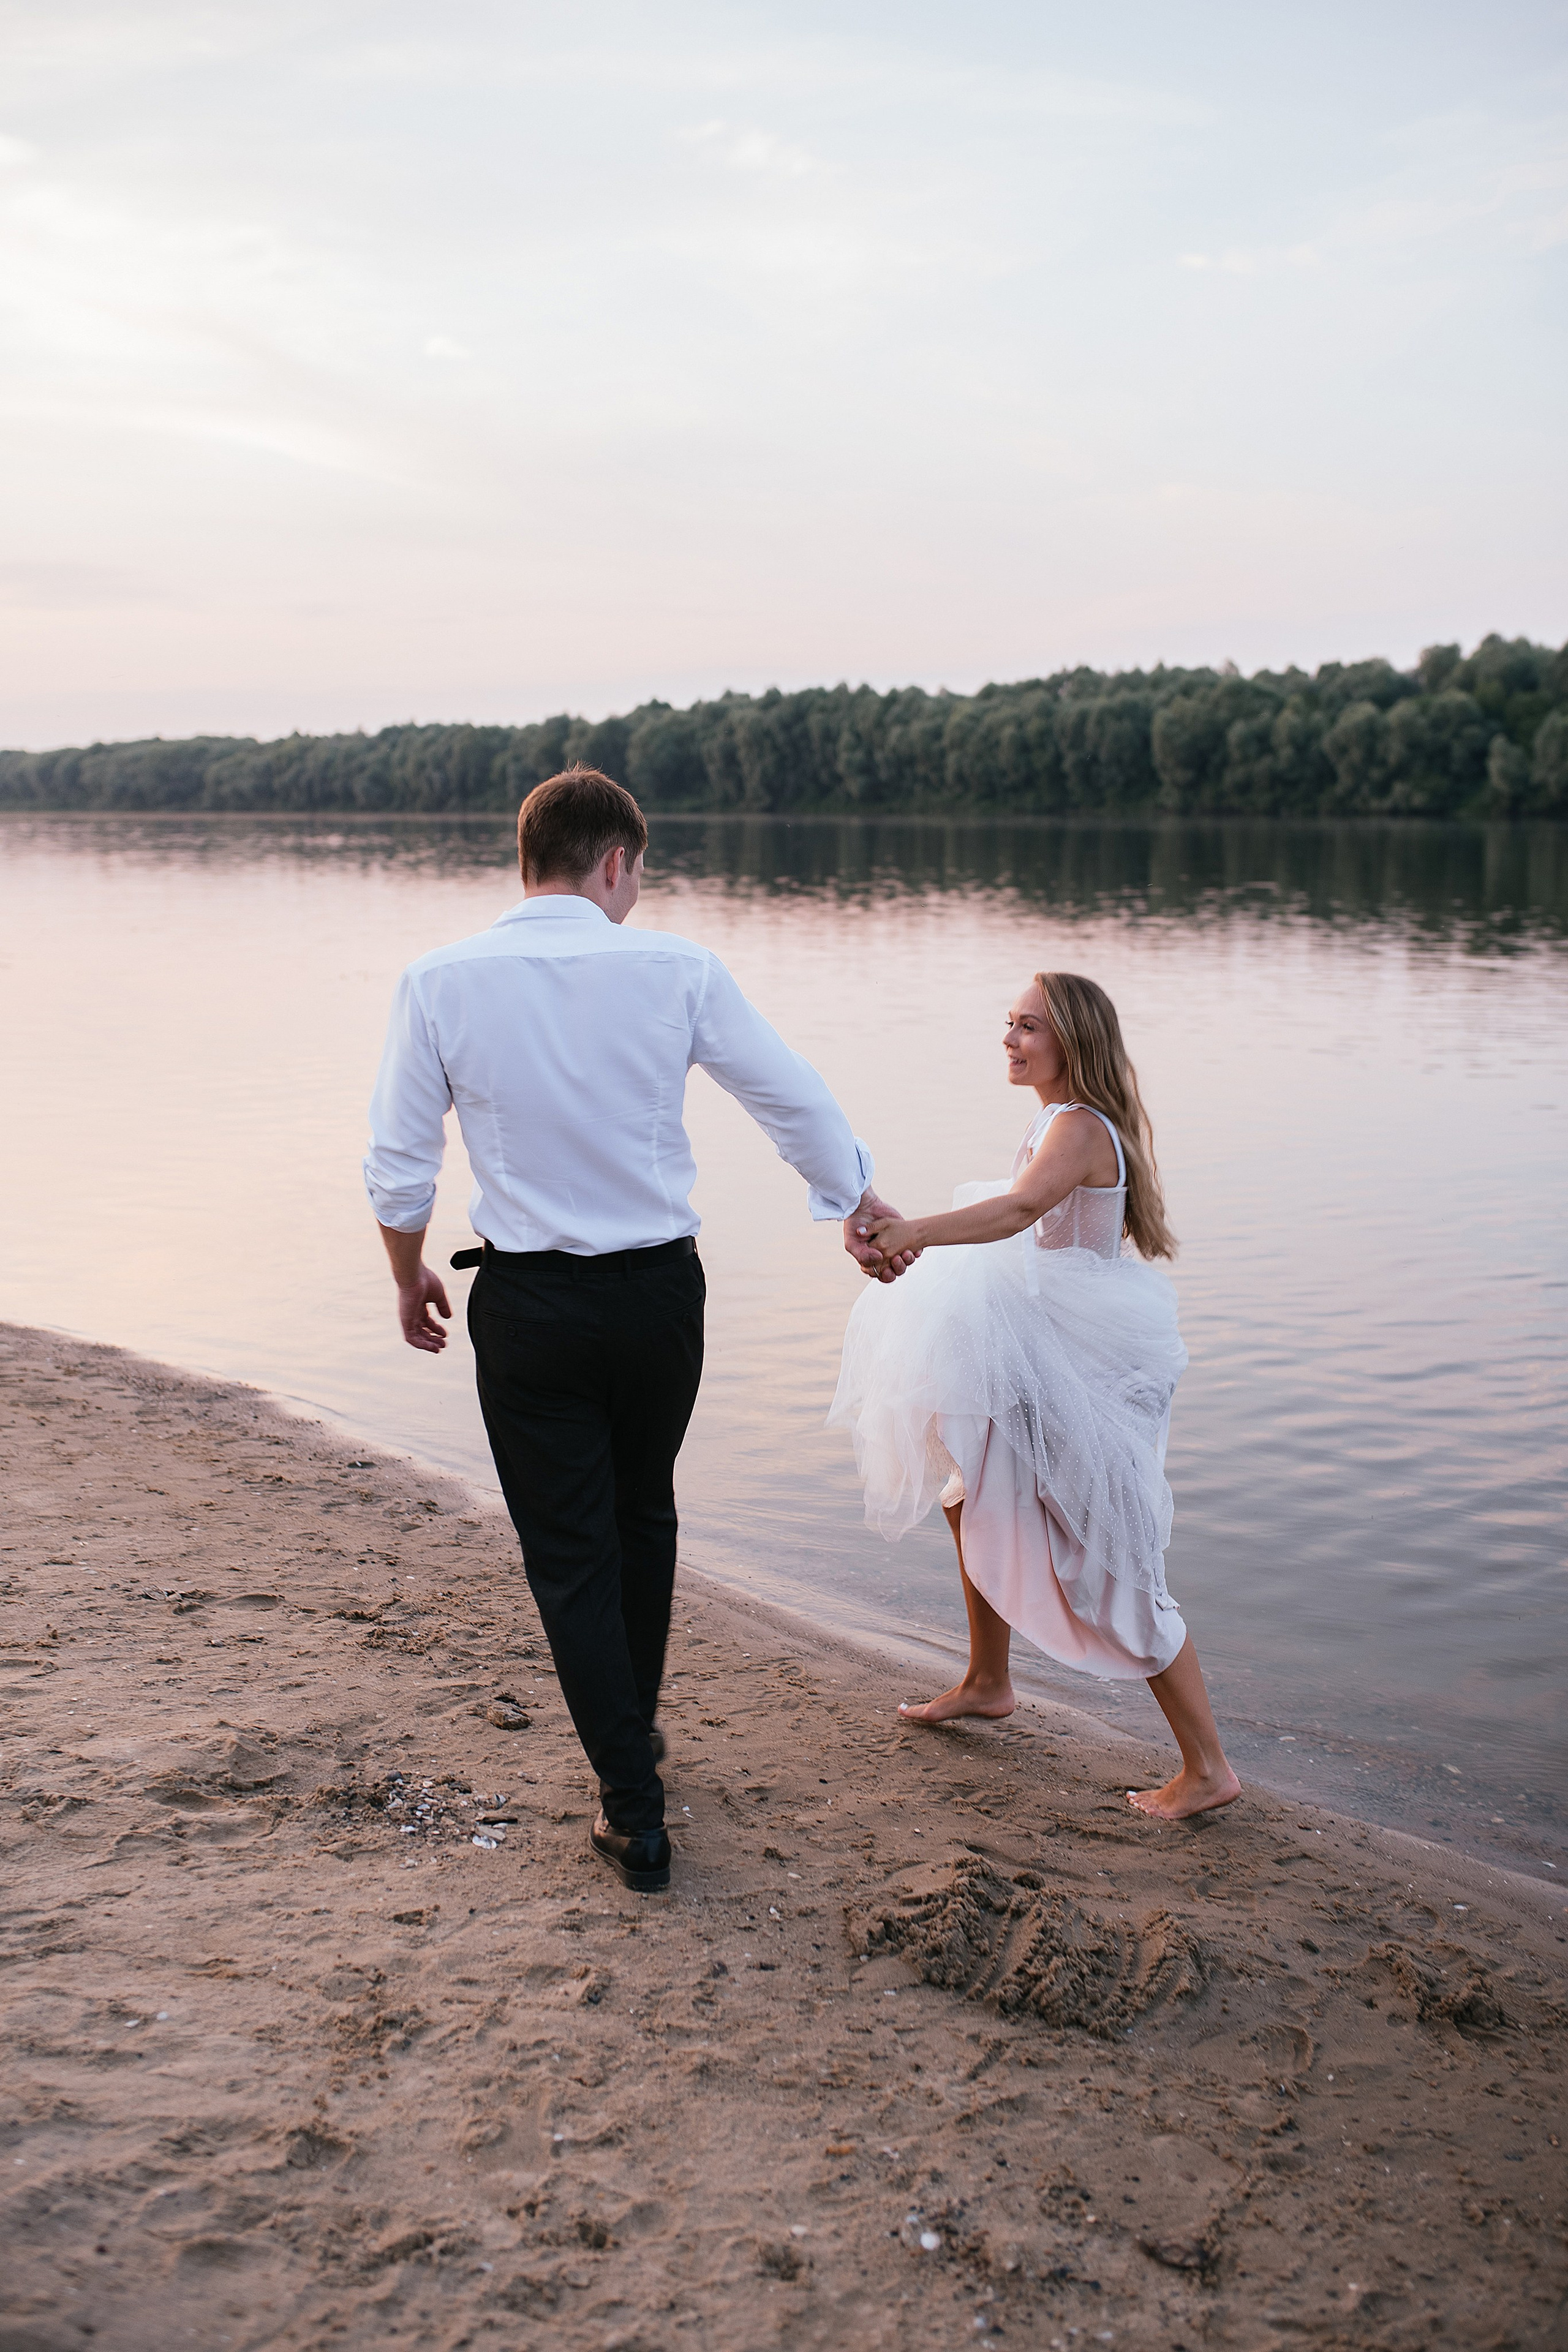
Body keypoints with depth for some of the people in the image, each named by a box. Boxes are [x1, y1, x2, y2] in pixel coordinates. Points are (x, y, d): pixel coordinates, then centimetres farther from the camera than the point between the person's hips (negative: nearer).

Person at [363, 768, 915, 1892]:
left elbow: (400, 1166, -3)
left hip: (527, 1304, -1)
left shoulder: (440, 982, -8)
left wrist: (410, 1276, 15)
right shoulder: (675, 970, -8)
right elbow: (799, 1101, 0)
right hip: (658, 1292, 2)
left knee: (569, 1551, 8)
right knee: (643, 1519, 23)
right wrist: (860, 1208, 17)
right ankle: (634, 1726, 42)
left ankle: (634, 1807, 10)